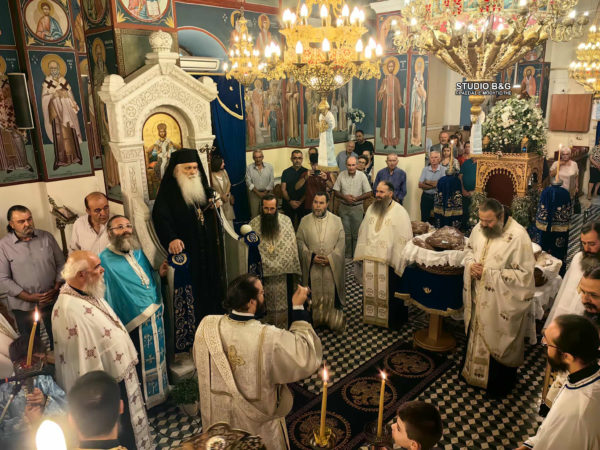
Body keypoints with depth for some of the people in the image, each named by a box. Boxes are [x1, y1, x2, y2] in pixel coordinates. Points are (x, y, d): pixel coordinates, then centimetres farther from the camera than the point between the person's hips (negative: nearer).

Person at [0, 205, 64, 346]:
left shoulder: (46, 237, -1)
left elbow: (61, 264, 4)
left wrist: (56, 288, -7)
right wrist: (29, 297, -15)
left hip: (52, 300, 2)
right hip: (23, 305, -2)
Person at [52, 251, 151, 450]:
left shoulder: (91, 293, -2)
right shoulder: (69, 310, -31)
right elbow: (83, 358, -28)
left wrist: (129, 358, 19)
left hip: (122, 370, 9)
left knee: (130, 422, 28)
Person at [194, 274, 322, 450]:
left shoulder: (206, 326, -20)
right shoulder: (270, 339, -34)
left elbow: (199, 362, -2)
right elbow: (307, 356, -21)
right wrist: (298, 308, -19)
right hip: (257, 426, -3)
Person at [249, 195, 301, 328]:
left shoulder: (286, 220, -2)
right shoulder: (254, 224, -4)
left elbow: (292, 245, 0)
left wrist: (292, 266, -3)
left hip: (284, 270, 1)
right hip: (263, 271, 0)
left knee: (283, 302, 12)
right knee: (266, 303, 11)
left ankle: (283, 329, 28)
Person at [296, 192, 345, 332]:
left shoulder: (336, 220, 1)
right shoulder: (305, 221, 2)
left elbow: (341, 242, -1)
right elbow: (300, 241, 1)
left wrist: (330, 258, -12)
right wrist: (311, 256, -12)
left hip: (332, 266, 0)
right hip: (312, 266, 1)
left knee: (331, 293, 4)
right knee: (314, 294, 8)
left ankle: (332, 320, 19)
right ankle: (315, 319, 24)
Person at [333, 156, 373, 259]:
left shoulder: (362, 175, -6)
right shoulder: (341, 175, -2)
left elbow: (369, 193, -5)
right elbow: (336, 191, 2)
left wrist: (356, 198, -17)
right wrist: (345, 197, -16)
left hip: (357, 208, -1)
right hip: (344, 207, 2)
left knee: (356, 234, 4)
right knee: (346, 233, 8)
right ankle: (347, 256, 18)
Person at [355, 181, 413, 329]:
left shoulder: (399, 212, -9)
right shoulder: (371, 209, 8)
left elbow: (404, 238, -11)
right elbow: (363, 232, 13)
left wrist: (400, 261, -14)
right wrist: (362, 254, 10)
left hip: (390, 261, -5)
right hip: (370, 260, 5)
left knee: (391, 293, 8)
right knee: (371, 291, 14)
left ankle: (394, 321, 25)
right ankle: (371, 316, 31)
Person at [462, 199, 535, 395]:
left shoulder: (518, 236, -24)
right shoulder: (479, 228, -4)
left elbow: (524, 273, -22)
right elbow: (469, 249, 14)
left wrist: (489, 273, -23)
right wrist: (471, 263, -8)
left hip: (502, 302, -6)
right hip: (478, 298, 6)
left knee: (498, 340, 12)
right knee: (476, 334, 22)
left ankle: (501, 382, 35)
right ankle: (473, 370, 46)